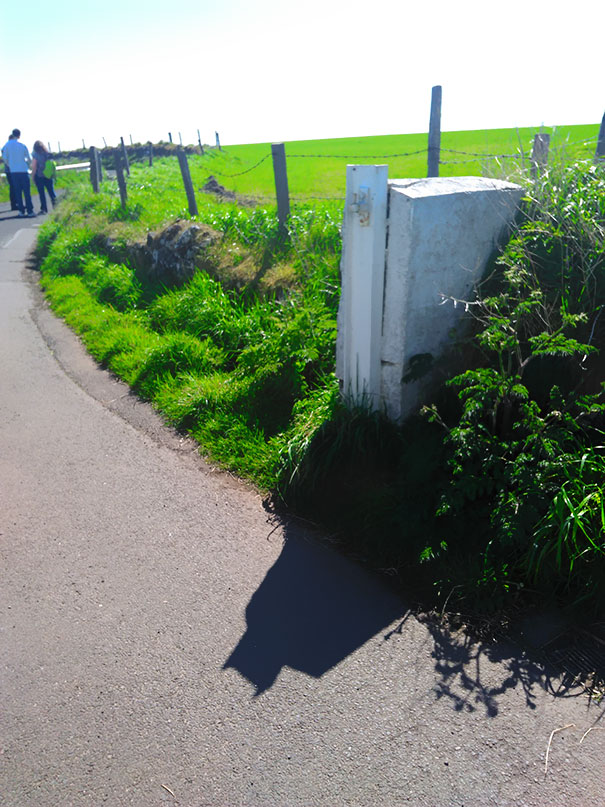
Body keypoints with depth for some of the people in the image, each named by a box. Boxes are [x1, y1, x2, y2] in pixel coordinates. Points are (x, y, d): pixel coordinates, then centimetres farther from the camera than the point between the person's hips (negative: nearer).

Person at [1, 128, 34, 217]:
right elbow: (29, 159, 1)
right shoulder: (22, 146, -4)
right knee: (26, 191, 1)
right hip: (23, 171, -2)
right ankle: (30, 210, -2)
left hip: (13, 172, 2)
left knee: (18, 192, 8)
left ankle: (21, 210, 7)